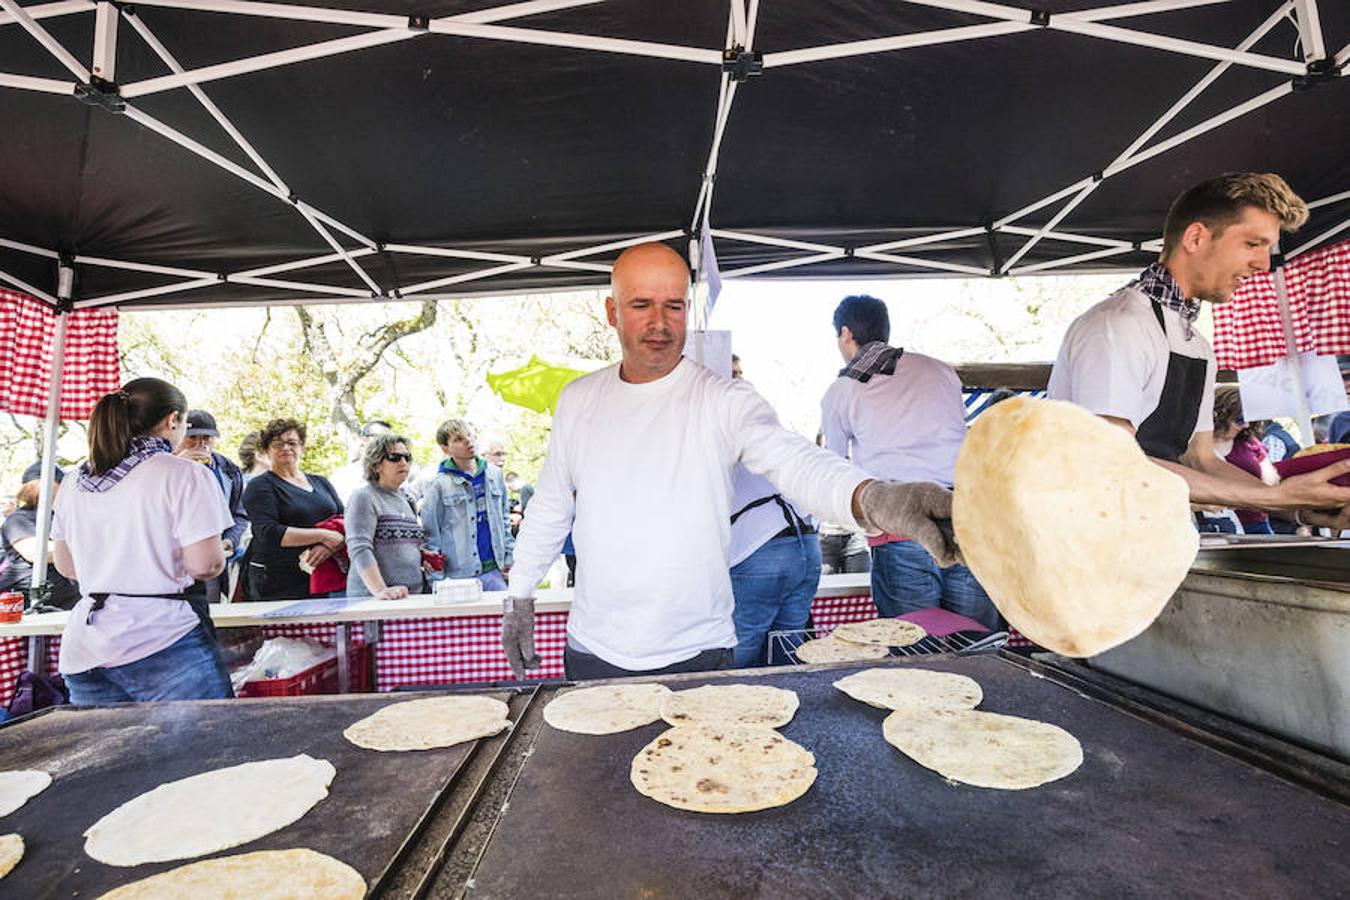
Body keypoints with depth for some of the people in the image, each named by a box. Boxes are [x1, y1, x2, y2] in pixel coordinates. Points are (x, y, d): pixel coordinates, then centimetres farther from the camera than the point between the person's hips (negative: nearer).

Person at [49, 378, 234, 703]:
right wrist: (220, 557, 6)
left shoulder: (74, 484, 11)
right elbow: (203, 565, -14)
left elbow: (66, 566, 20)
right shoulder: (185, 475, -10)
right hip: (161, 644, -7)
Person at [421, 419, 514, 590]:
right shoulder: (439, 484, -4)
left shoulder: (495, 474, 8)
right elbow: (430, 533, -2)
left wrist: (509, 557, 9)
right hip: (459, 577, -3)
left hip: (495, 571, 4)